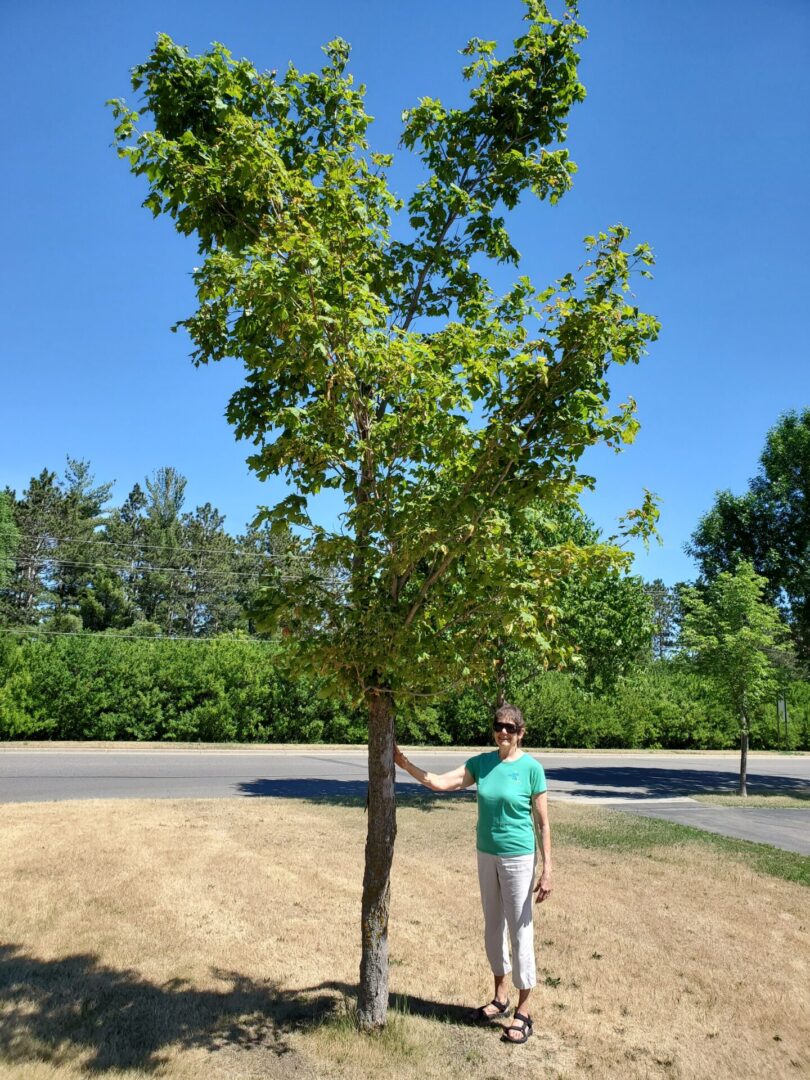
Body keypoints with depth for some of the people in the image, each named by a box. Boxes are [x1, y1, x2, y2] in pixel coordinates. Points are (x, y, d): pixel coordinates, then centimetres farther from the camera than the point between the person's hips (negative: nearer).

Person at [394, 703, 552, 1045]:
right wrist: (404, 764, -13)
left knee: (520, 932, 4)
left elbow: (544, 823, -10)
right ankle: (500, 999, 36)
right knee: (493, 928, 17)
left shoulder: (531, 768, -13)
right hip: (486, 856, 5)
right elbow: (439, 783, -4)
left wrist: (547, 870, -12)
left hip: (518, 858, -5)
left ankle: (523, 1013, 20)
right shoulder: (482, 762, -1)